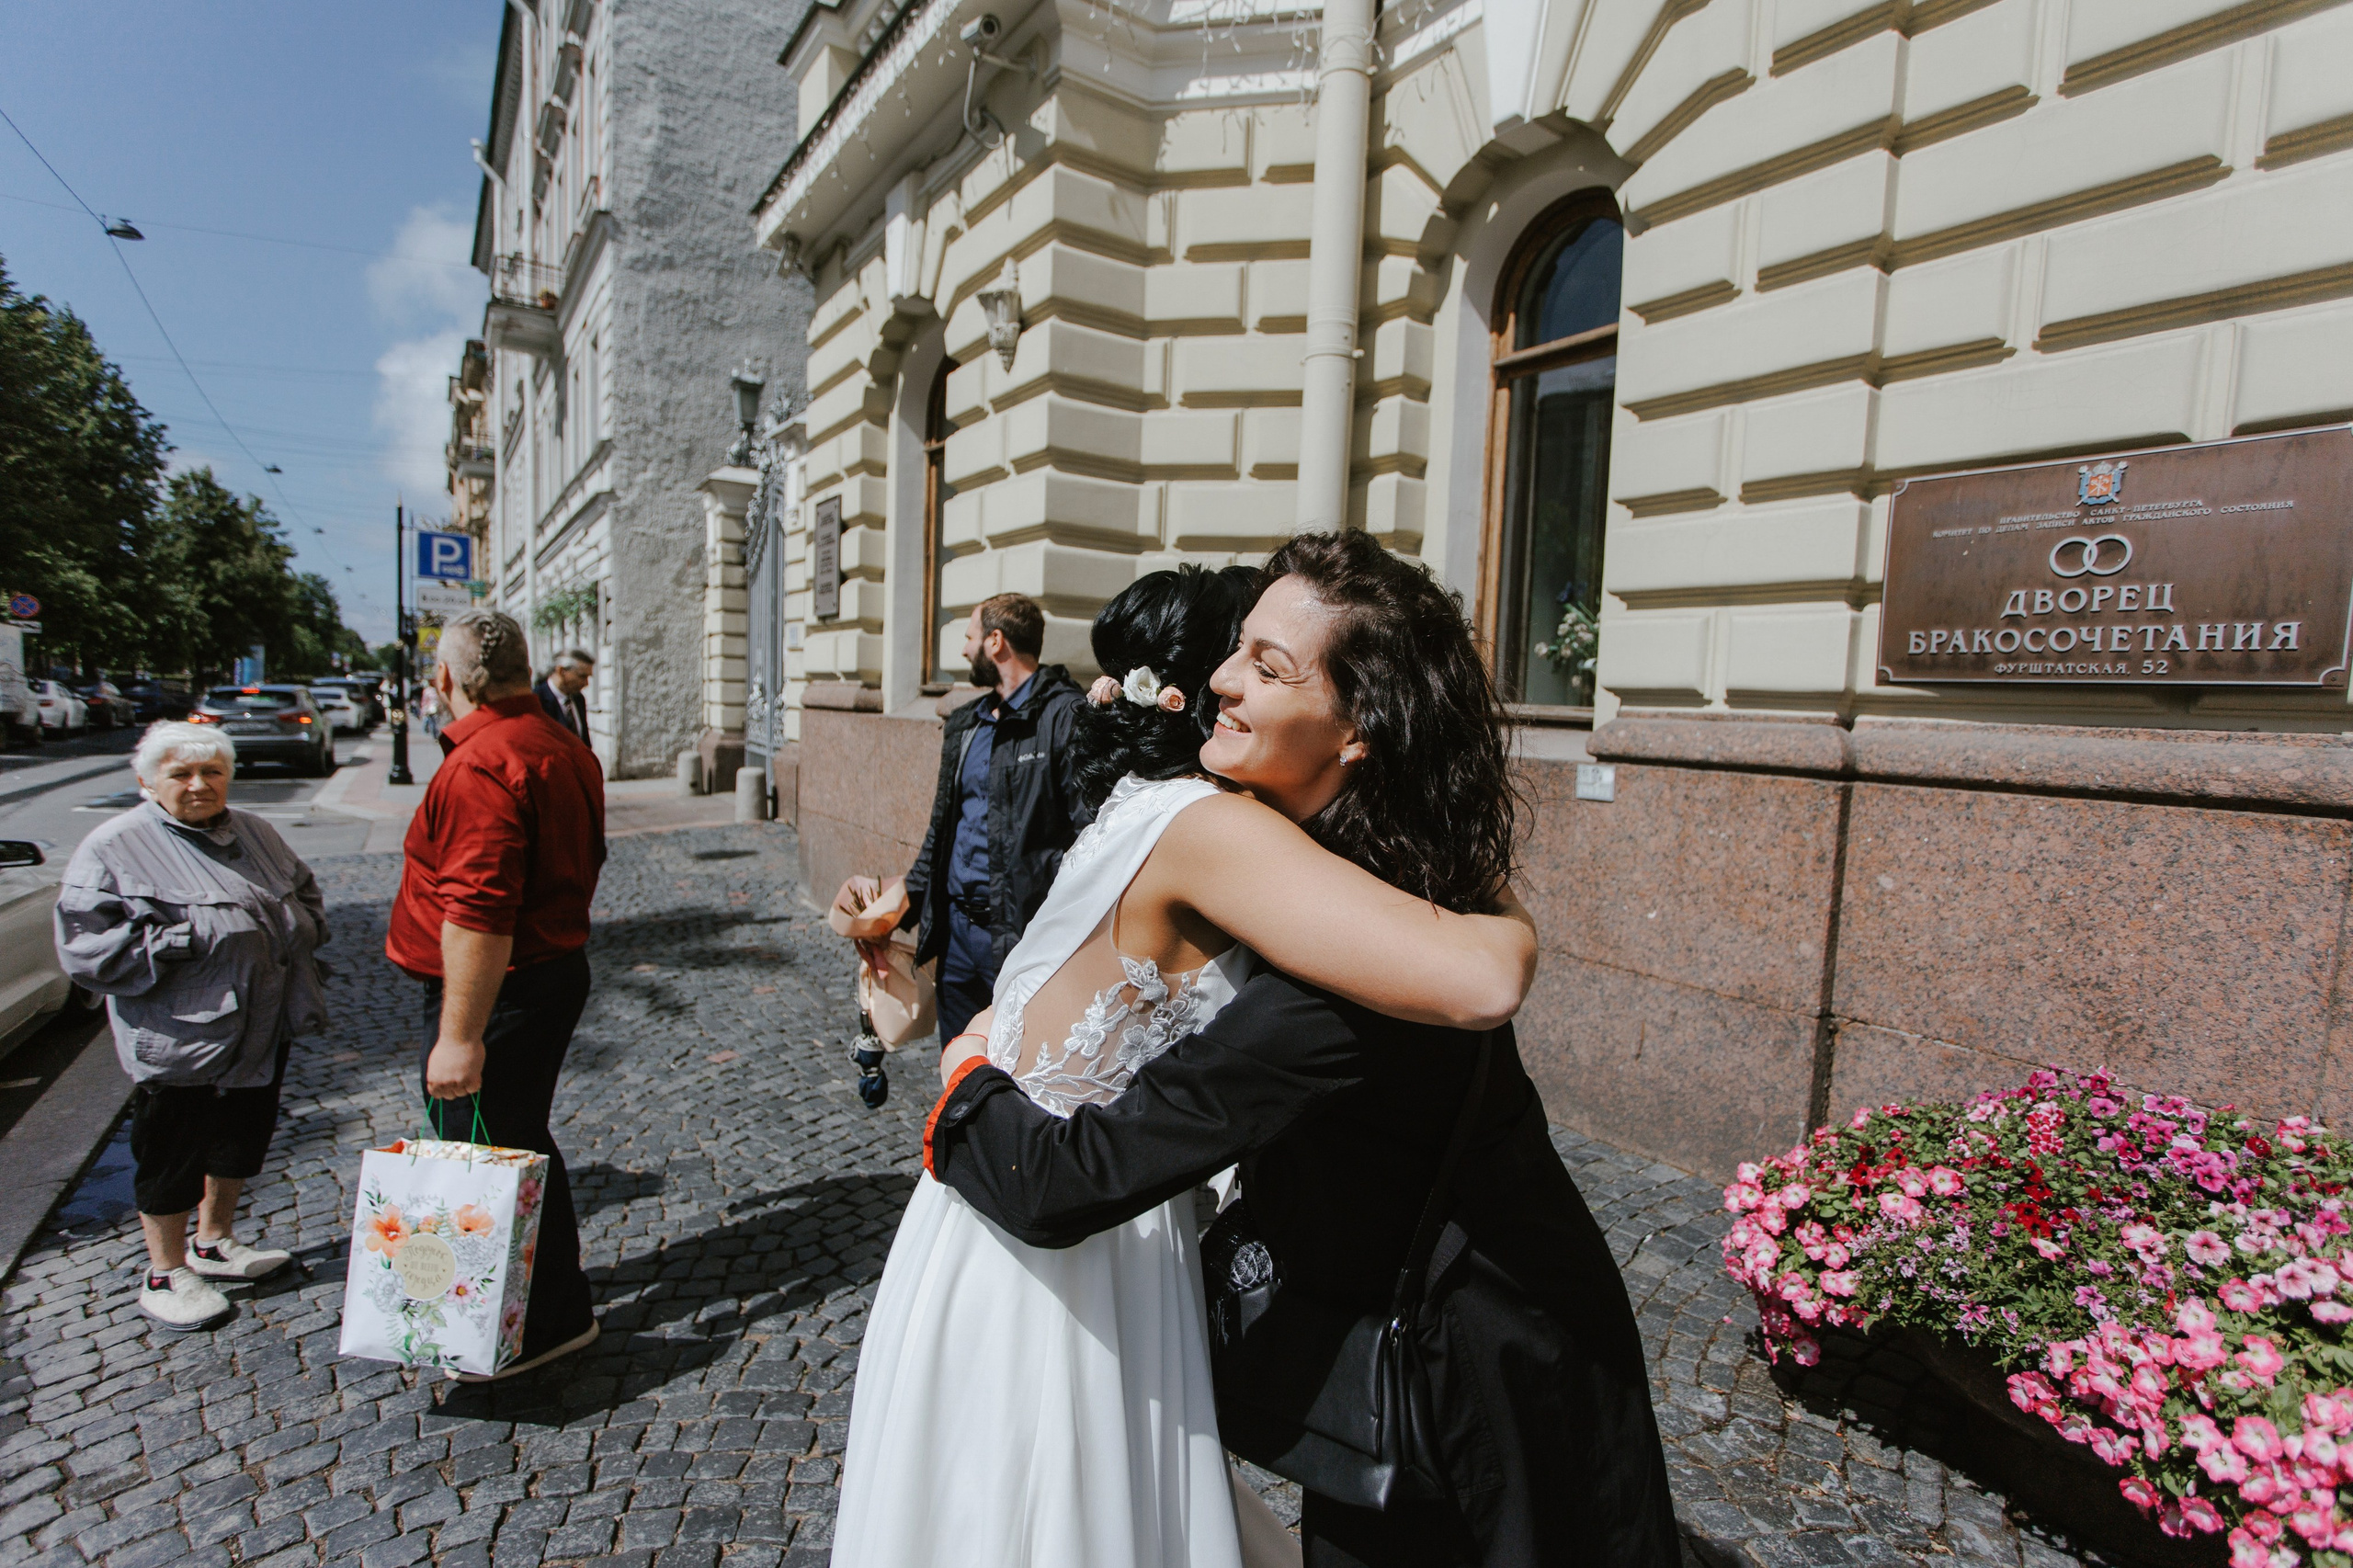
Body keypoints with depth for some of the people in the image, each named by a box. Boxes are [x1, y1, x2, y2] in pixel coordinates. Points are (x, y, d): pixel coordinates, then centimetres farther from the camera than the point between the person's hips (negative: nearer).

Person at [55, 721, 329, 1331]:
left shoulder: (254, 832, 10)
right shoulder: (114, 848, -10)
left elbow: (304, 891, 21)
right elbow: (88, 945, -15)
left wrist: (297, 928, 1)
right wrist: (189, 943, -22)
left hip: (264, 1028, 6)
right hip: (181, 1041, -6)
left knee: (241, 1140, 19)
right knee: (172, 1156, 7)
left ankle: (214, 1242, 39)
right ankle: (166, 1273, 25)